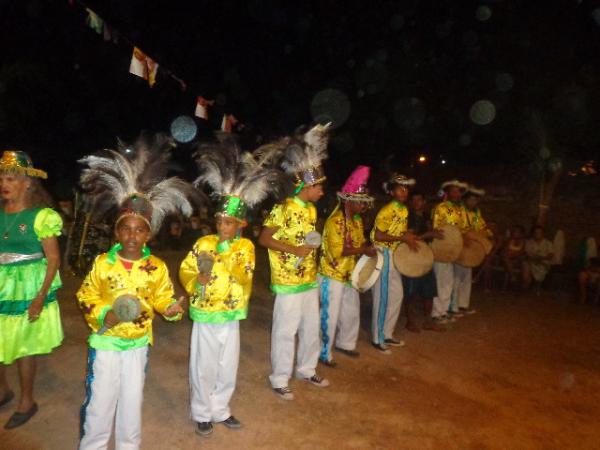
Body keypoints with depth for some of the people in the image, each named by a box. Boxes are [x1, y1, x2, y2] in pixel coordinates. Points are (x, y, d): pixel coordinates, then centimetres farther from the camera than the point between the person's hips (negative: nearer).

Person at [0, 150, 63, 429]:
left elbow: (54, 259, -10)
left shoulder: (41, 216, -10)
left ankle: (27, 402, 26)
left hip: (27, 289, -4)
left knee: (24, 346, 7)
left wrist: (41, 296, -16)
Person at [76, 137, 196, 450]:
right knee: (99, 403, 10)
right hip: (105, 342, -1)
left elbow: (163, 299, -4)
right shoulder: (102, 263, -9)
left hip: (138, 344, 1)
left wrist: (173, 309, -24)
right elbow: (86, 298, -2)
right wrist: (104, 316, -17)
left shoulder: (157, 267, -8)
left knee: (132, 402, 16)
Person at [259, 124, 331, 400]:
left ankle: (306, 370, 36)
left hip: (309, 280, 8)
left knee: (311, 328, 17)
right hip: (288, 282, -8)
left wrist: (313, 262, 15)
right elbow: (264, 239, -15)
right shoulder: (283, 208, -15)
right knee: (285, 332, 2)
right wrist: (294, 250, -22)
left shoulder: (311, 209, 10)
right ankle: (280, 380, 18)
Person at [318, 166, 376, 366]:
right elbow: (338, 251, -27)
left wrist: (368, 248, -7)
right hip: (332, 275, -9)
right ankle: (323, 353, 17)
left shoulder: (357, 219, 6)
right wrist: (363, 250, -24)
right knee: (330, 315, 1)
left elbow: (359, 242, 15)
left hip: (349, 274, 9)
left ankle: (345, 343, 40)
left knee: (352, 311, 20)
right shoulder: (335, 221, -22)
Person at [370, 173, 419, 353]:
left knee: (397, 295, 13)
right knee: (383, 297, -3)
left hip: (395, 254, 9)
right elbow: (378, 236, -22)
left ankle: (387, 334, 26)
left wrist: (409, 237, -1)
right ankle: (377, 338, 10)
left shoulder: (404, 210, 9)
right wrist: (403, 238, -22)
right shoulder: (386, 211, -19)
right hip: (382, 255, -9)